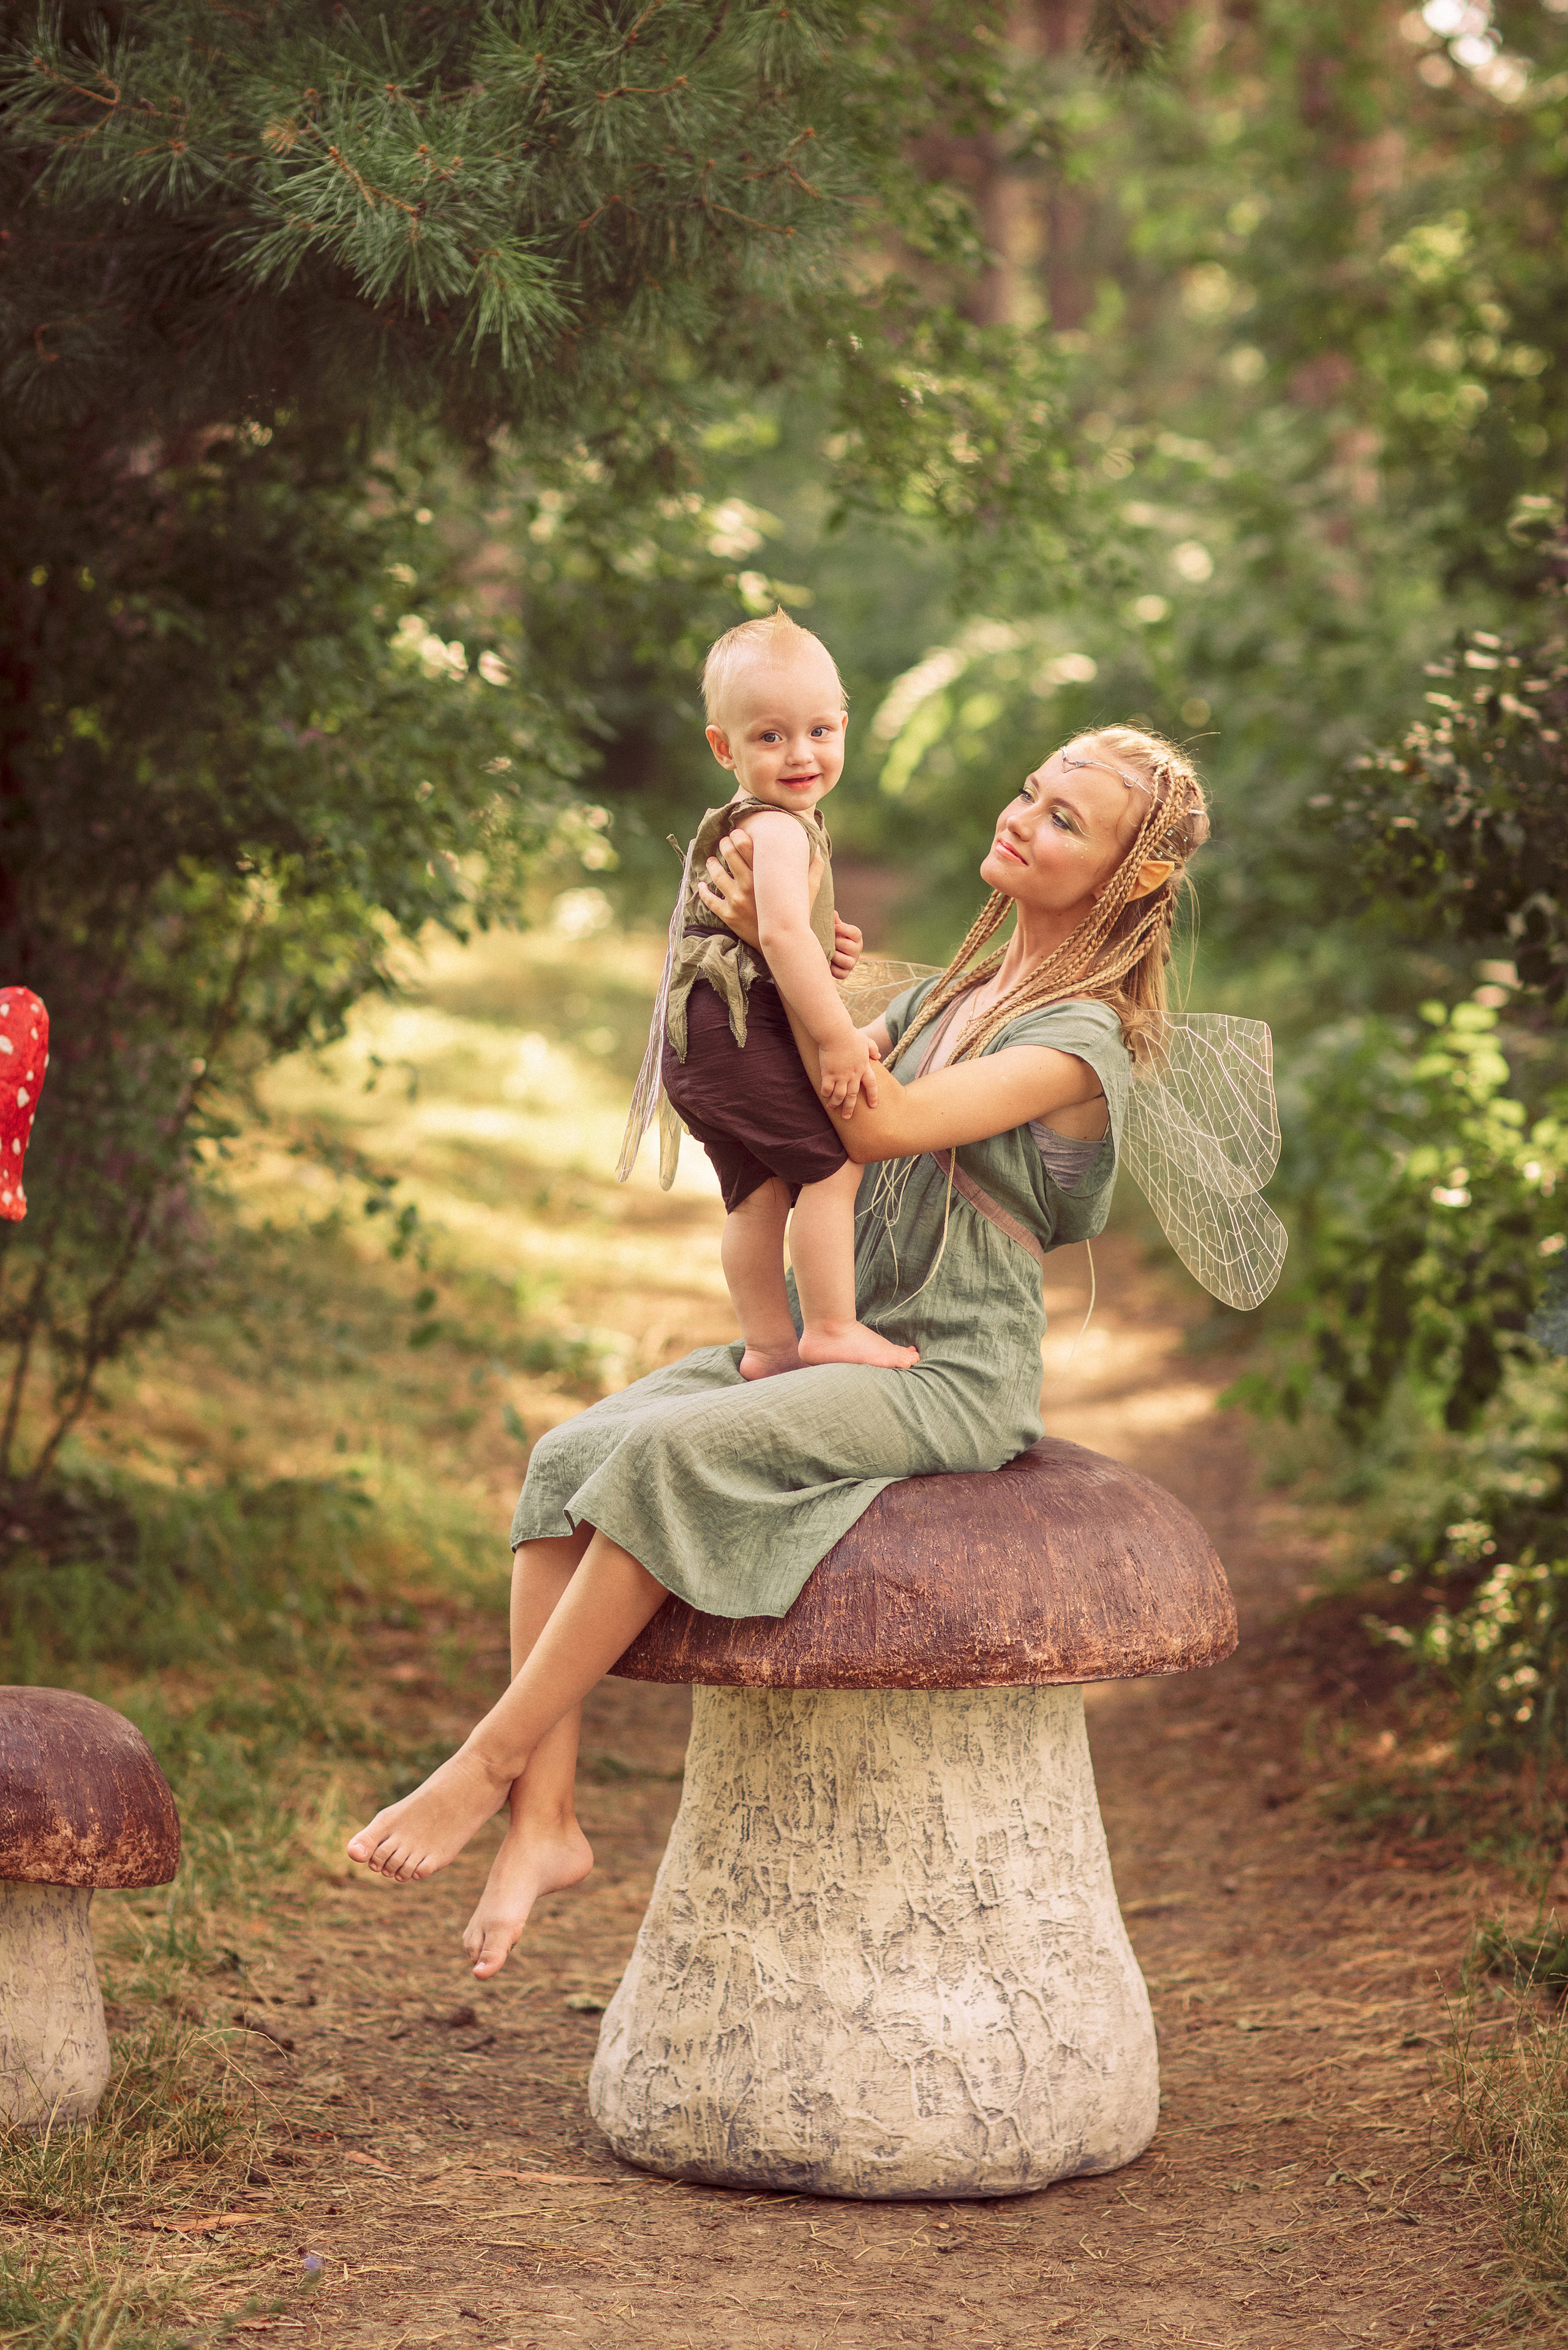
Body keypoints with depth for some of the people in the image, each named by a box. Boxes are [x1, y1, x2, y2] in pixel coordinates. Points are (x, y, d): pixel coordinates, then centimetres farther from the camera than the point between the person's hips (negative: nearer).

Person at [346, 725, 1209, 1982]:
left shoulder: (1080, 1034, -9)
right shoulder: (951, 994, 18)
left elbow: (878, 1124, -20)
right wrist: (751, 945, 2)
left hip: (953, 1381, -8)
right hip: (843, 1343, 8)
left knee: (675, 1451, -31)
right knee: (572, 1454, -14)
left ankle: (492, 1762, -23)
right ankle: (546, 1819, -20)